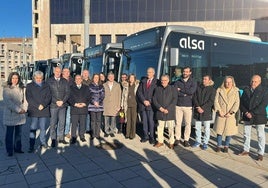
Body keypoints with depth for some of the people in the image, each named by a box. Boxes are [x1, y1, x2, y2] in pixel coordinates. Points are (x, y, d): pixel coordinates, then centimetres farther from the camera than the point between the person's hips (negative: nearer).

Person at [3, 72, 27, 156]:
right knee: (10, 133, 4)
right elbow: (8, 102, -12)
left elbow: (24, 99, 11)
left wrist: (24, 109, -5)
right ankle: (9, 150, 14)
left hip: (20, 114, 4)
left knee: (19, 132, 11)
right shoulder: (6, 89, -5)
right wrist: (18, 110, -16)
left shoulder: (21, 88, 10)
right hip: (10, 114, -4)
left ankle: (17, 148, 22)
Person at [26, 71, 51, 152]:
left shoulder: (46, 86, 13)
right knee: (33, 128, -2)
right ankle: (31, 146, 2)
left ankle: (43, 142, 20)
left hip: (44, 110, 2)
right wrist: (37, 106, -12)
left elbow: (49, 97, 4)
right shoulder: (29, 86, 8)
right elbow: (29, 98, -2)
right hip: (33, 110, -1)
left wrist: (43, 105, -11)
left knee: (43, 127, 8)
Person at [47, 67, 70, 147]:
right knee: (53, 123, 0)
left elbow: (67, 93, 5)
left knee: (62, 122, 7)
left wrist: (62, 101, -8)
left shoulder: (65, 81, 11)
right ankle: (53, 139, 8)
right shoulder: (49, 81, 4)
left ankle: (61, 138, 16)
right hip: (53, 105, -2)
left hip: (63, 105, 3)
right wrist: (56, 101, -11)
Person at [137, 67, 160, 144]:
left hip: (151, 104, -3)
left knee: (151, 121, -5)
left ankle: (152, 137, 4)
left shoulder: (156, 82, 3)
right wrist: (144, 101, -6)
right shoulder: (143, 81, 13)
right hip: (142, 104, 3)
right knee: (144, 121, 6)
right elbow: (139, 92, 5)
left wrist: (149, 101, -7)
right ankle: (145, 136, 16)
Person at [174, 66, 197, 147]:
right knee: (178, 123, 3)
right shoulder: (177, 82, 9)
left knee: (188, 123, 2)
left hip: (188, 106, -1)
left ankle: (186, 140, 13)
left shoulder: (193, 82, 5)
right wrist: (185, 94, -14)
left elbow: (191, 91, -14)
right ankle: (177, 138, 14)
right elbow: (175, 92, -8)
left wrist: (181, 90, -6)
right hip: (178, 105, 1)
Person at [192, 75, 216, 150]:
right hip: (197, 111, 3)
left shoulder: (212, 89, 0)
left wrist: (203, 108, -15)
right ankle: (198, 141, 23)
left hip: (207, 112, -3)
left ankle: (205, 143, 14)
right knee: (197, 128, 10)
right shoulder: (198, 88, 9)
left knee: (207, 128, 3)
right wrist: (198, 107, -10)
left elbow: (211, 101, -8)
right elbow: (194, 98, 3)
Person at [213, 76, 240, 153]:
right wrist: (219, 111, -10)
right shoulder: (219, 90, 6)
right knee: (219, 130, 4)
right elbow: (216, 101, 1)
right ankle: (219, 145, 19)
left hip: (230, 115, -1)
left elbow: (237, 103, -3)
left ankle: (226, 146, 19)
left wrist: (231, 112, -13)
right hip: (221, 114, 1)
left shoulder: (235, 91, 2)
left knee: (229, 131, 4)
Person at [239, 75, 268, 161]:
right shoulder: (246, 90, 5)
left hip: (259, 116, -4)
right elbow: (241, 102, 5)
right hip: (247, 116, 4)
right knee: (246, 134, 12)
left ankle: (260, 153, 13)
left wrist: (252, 113, -18)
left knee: (260, 135, 4)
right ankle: (246, 150, 25)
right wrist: (245, 112, -10)